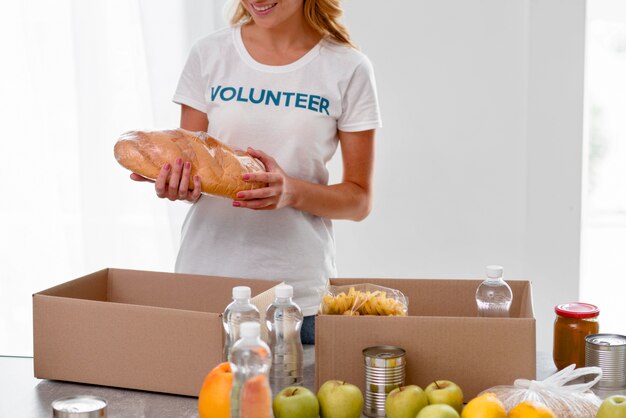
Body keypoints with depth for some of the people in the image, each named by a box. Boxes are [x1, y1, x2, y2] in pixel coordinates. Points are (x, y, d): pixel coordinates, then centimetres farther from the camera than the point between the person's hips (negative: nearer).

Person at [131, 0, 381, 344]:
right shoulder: (209, 54, 2)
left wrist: (292, 191, -19)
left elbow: (359, 200, 0)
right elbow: (188, 162, 7)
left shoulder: (348, 69, -3)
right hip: (205, 276, 2)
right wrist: (176, 184, -18)